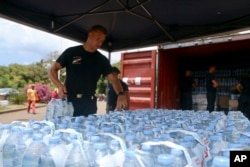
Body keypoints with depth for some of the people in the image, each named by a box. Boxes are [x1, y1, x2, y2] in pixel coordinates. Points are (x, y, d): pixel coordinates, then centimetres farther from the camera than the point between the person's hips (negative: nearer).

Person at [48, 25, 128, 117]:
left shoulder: (102, 60, 8)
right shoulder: (71, 52, 2)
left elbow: (113, 79, 0)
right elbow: (52, 70, 3)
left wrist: (120, 94, -20)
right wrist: (59, 85, -17)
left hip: (89, 105, 2)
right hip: (69, 102, -2)